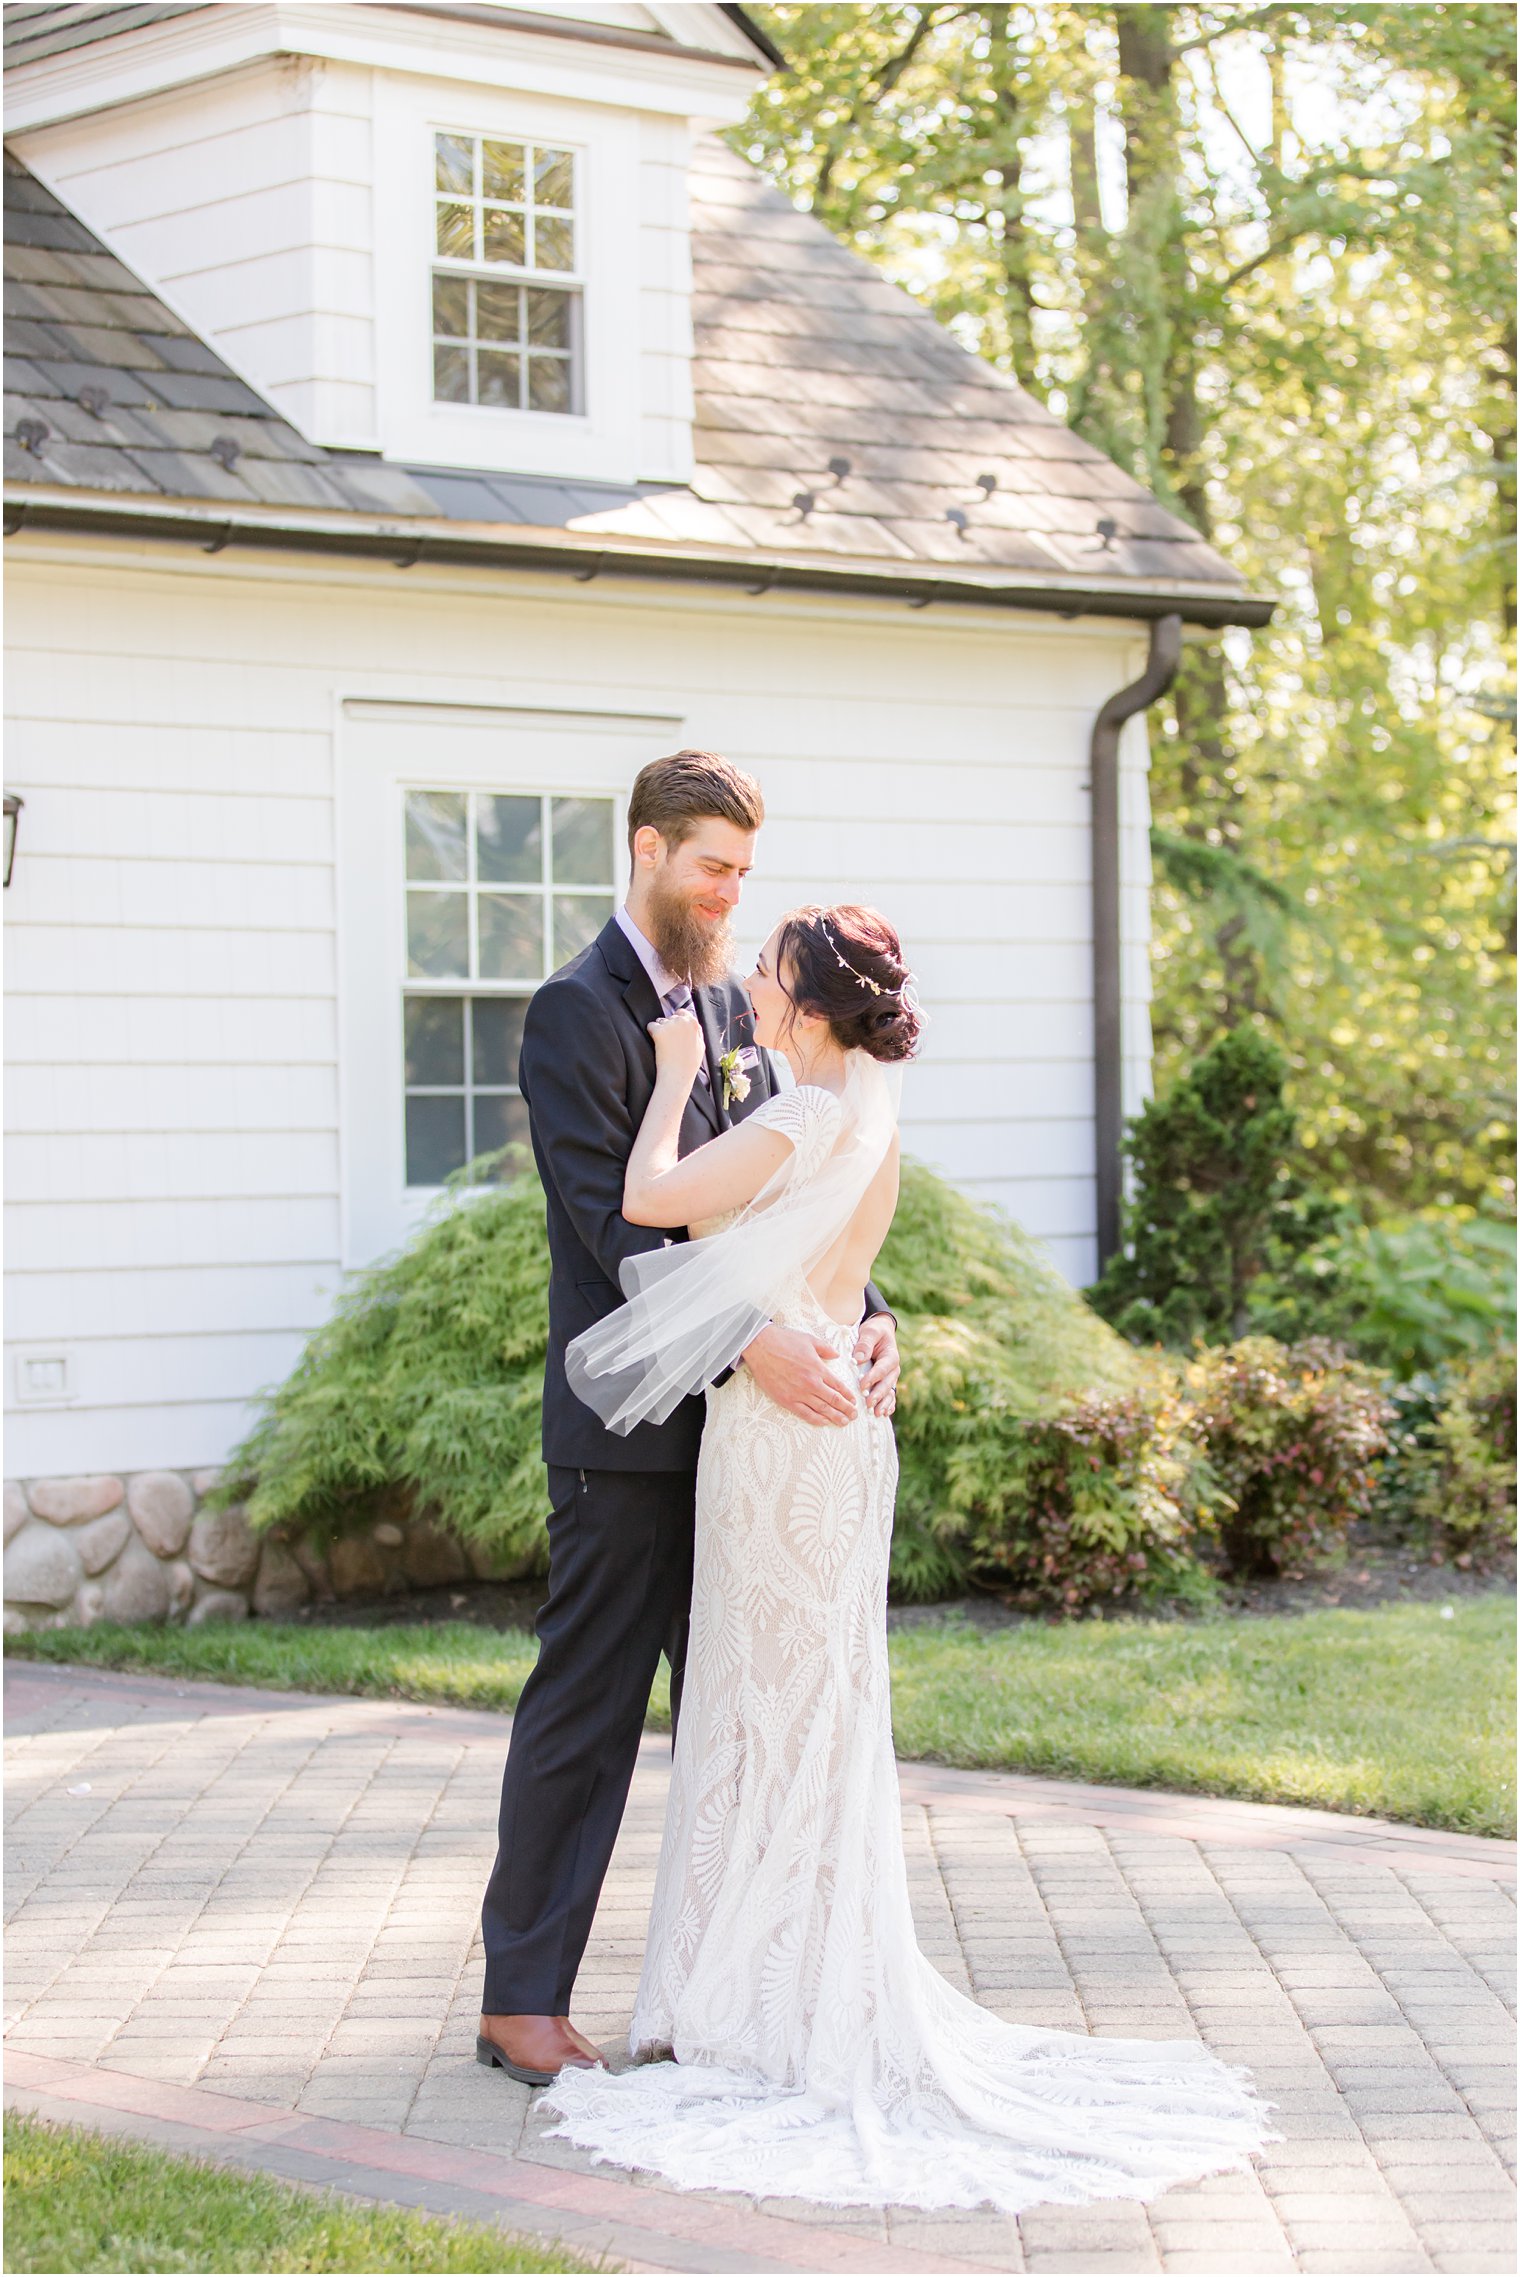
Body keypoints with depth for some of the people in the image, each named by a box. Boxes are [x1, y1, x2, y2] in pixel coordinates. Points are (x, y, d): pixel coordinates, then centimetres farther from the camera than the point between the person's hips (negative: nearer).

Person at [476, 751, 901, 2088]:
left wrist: (864, 1315, -4)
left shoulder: (728, 1002, 13)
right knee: (587, 1712, -2)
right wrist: (754, 1342, -28)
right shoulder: (579, 1011, -12)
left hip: (739, 1420, 8)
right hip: (629, 1426, -8)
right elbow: (617, 1223, -20)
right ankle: (522, 2000, 7)